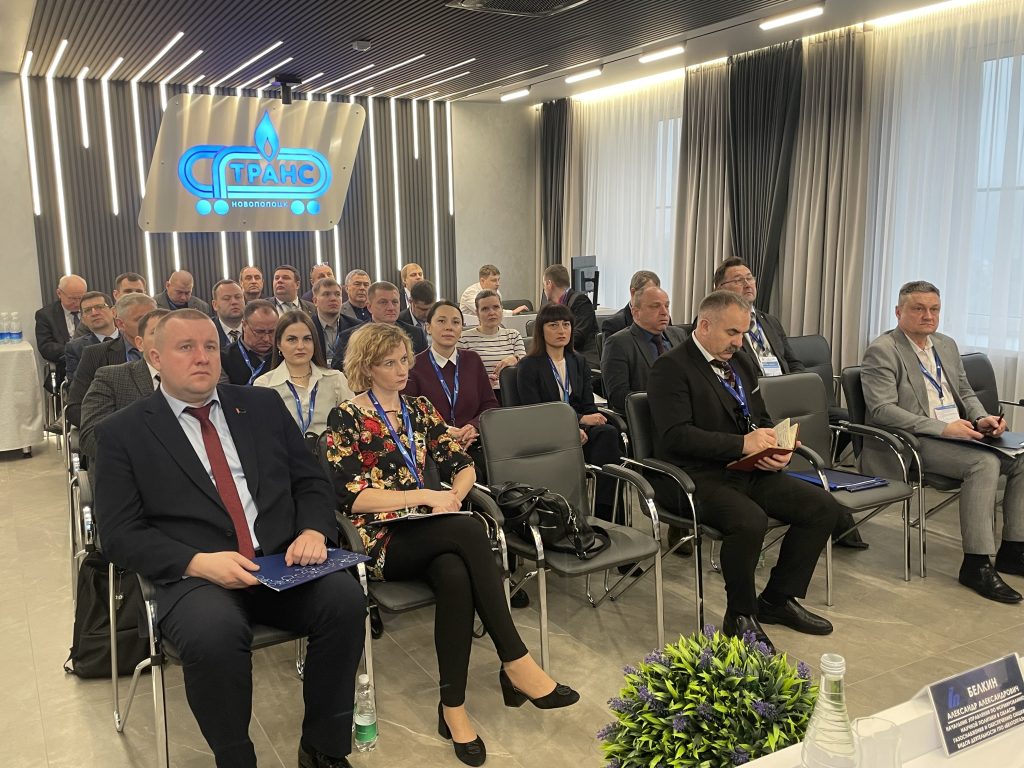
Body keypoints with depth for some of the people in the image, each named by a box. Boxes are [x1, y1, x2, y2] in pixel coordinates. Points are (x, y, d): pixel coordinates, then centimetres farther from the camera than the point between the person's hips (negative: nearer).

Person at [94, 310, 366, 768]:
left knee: (344, 598, -26)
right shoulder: (122, 432, 5)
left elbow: (311, 482, 14)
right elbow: (120, 534, -1)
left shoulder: (263, 405, 14)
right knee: (214, 633, -34)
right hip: (193, 577, -2)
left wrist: (313, 531, -8)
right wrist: (199, 561, -17)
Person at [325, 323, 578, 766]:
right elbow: (353, 497, -11)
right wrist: (425, 496, -15)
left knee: (456, 576, -34)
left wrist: (453, 494, -12)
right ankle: (515, 663, -27)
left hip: (428, 532, 4)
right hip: (381, 539, -4)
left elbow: (462, 465, 11)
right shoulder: (347, 419, -1)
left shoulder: (420, 409, 15)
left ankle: (453, 707, -25)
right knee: (469, 531, -33)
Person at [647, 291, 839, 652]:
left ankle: (778, 599, 12)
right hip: (699, 478, -8)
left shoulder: (741, 362, 17)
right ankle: (740, 617, -7)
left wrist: (775, 450, 0)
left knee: (824, 506, -4)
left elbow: (761, 419, 23)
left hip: (751, 472, 8)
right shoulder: (671, 368, -10)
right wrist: (742, 444, -25)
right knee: (750, 521, -34)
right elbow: (676, 435, -20)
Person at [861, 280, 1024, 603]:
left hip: (959, 433, 8)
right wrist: (944, 428, -24)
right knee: (984, 463, -28)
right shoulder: (882, 351, -9)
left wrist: (982, 419, -1)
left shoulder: (947, 345, 16)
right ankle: (977, 565, -21)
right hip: (913, 443, -8)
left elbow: (966, 393, 23)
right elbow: (882, 410, -19)